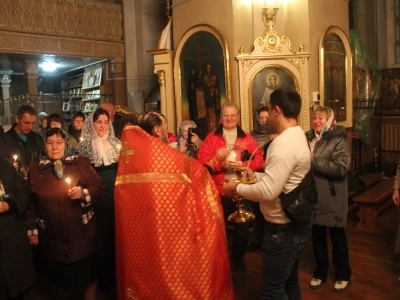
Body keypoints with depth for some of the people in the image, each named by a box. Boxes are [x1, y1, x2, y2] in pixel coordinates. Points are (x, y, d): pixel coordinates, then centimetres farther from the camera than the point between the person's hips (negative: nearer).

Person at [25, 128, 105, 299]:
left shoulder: (81, 164, -1)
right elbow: (30, 202, 6)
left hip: (82, 233, -1)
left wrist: (84, 193, -21)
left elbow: (100, 188, -2)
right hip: (52, 236, 2)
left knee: (86, 271, 9)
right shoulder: (35, 169, 4)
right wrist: (32, 229, 6)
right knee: (58, 274, 14)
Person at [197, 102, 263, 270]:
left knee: (242, 225, 10)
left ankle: (238, 256, 32)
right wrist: (221, 164, -18)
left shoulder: (247, 138, 7)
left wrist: (244, 164, -15)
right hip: (219, 189, -1)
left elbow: (259, 159, 2)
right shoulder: (211, 137, 3)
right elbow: (202, 160, -5)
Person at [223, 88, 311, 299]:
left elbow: (268, 191, -28)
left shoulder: (284, 143, -25)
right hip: (294, 223, 11)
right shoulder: (297, 136, 9)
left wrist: (237, 188, -14)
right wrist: (254, 175, 10)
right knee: (289, 281, 24)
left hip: (283, 228, -10)